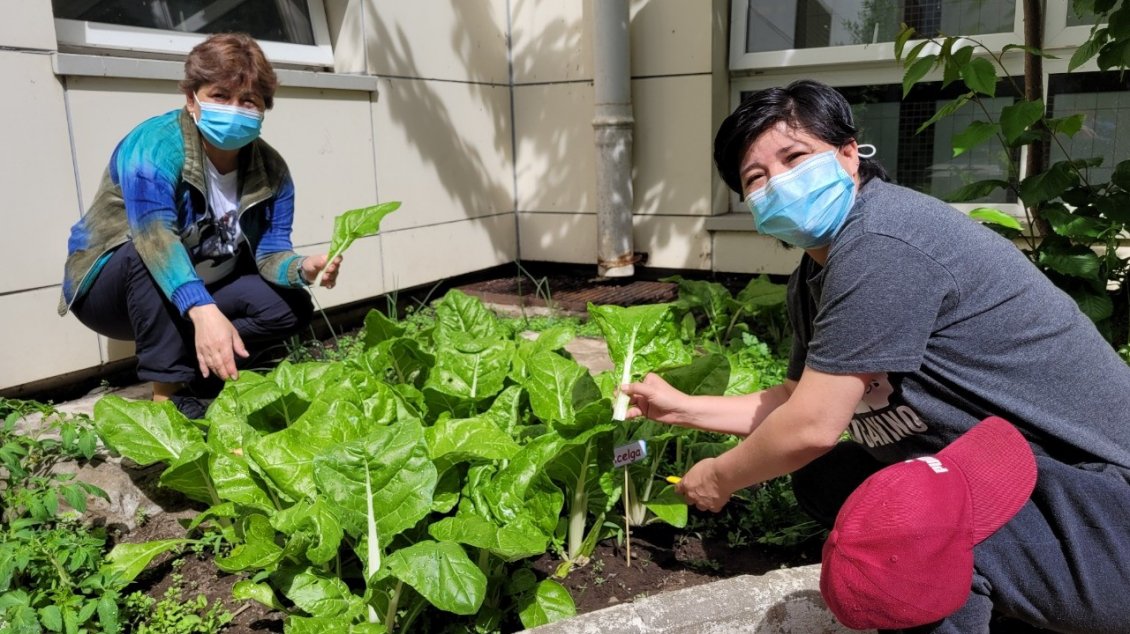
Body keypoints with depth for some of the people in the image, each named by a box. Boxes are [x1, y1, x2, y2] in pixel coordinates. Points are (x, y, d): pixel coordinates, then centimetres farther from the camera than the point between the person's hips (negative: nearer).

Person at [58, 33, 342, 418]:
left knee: (290, 306, -13)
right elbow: (155, 238, -42)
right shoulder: (155, 145, -27)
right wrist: (203, 311, -57)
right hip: (107, 289, -5)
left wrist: (301, 269, -36)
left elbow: (269, 252, -12)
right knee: (144, 251, -37)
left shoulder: (271, 171, -9)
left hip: (200, 292, 5)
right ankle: (168, 392, -27)